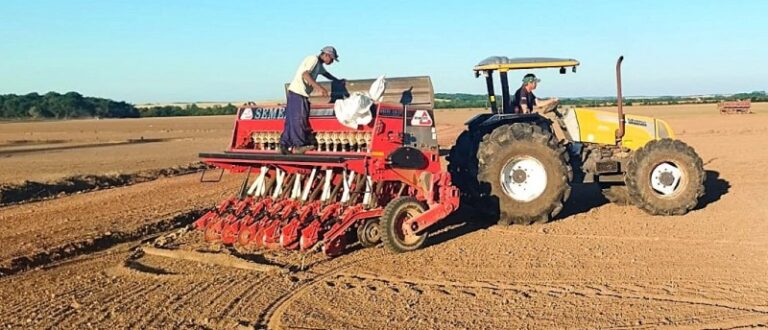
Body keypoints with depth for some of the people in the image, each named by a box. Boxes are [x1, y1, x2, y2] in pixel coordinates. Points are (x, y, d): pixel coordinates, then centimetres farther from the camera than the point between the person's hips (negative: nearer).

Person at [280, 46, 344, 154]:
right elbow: (305, 74, -22)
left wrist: (338, 81, 47)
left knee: (291, 120, 8)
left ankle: (285, 146, 9)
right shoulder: (313, 59, -9)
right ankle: (298, 145, -9)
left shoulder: (319, 65, 21)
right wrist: (319, 87, -29)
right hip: (297, 93, -10)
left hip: (299, 93, 10)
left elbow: (325, 73, 43)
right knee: (299, 119, -10)